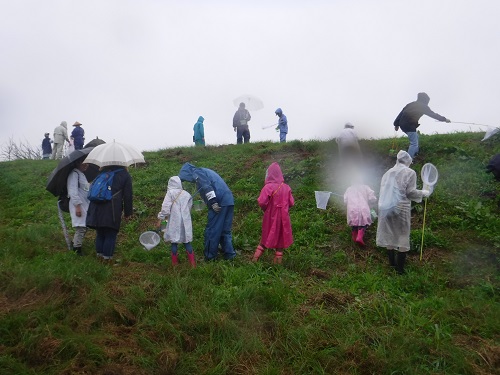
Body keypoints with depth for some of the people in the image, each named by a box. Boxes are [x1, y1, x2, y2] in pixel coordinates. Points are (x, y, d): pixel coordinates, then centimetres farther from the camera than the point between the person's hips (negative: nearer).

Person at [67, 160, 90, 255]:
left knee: (84, 227, 11)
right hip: (78, 205, -10)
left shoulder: (81, 174, 20)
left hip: (85, 205, 10)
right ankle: (77, 249, -2)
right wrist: (77, 206, -23)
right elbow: (73, 191, -19)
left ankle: (75, 244, 21)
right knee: (81, 228, -10)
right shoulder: (74, 174, -11)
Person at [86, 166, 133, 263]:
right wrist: (128, 213, 8)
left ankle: (99, 254, 25)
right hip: (112, 210, -5)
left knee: (100, 233, 17)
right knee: (110, 235, 5)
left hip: (96, 208, 5)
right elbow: (127, 196, 2)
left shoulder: (104, 171, 16)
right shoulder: (125, 175, 3)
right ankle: (107, 256, 8)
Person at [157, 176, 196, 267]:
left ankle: (175, 262, 17)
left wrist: (160, 218, -5)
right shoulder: (187, 194, 9)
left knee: (174, 241, 8)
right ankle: (192, 263, 11)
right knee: (187, 241, 11)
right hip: (186, 222, 3)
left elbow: (165, 207, -11)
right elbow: (189, 207, 9)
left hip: (174, 222, -3)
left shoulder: (170, 192, -4)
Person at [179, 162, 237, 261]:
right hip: (229, 201, 9)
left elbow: (206, 186, -15)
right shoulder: (205, 171, 29)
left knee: (211, 230, 3)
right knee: (225, 230, 16)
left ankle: (210, 255, 11)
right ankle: (229, 253, 19)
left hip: (219, 203, -9)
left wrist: (213, 203, -20)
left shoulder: (197, 172, 0)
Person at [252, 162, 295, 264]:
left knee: (267, 236, 14)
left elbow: (261, 202, -23)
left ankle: (256, 257, 18)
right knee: (280, 237, 15)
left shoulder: (268, 187, -18)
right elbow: (291, 203, -1)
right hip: (283, 217, 2)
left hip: (271, 216, -2)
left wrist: (266, 209, -2)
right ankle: (278, 258, 20)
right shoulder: (286, 187, -6)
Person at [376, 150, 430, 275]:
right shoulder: (410, 172, -4)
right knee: (402, 236, 5)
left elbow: (383, 191, 12)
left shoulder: (388, 173, 13)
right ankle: (400, 267, 9)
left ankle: (392, 262, 27)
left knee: (389, 235, 15)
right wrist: (423, 193, 6)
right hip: (400, 208, -5)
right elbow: (410, 192, -9)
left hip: (385, 207, 5)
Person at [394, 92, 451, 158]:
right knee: (414, 144, -3)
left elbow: (401, 113, 15)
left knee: (416, 137, 30)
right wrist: (444, 119, 23)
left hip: (402, 124, 8)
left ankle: (415, 153, 39)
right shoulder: (423, 106, 4)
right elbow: (433, 114, 11)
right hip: (410, 126, -8)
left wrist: (397, 124, 16)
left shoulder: (411, 104, 21)